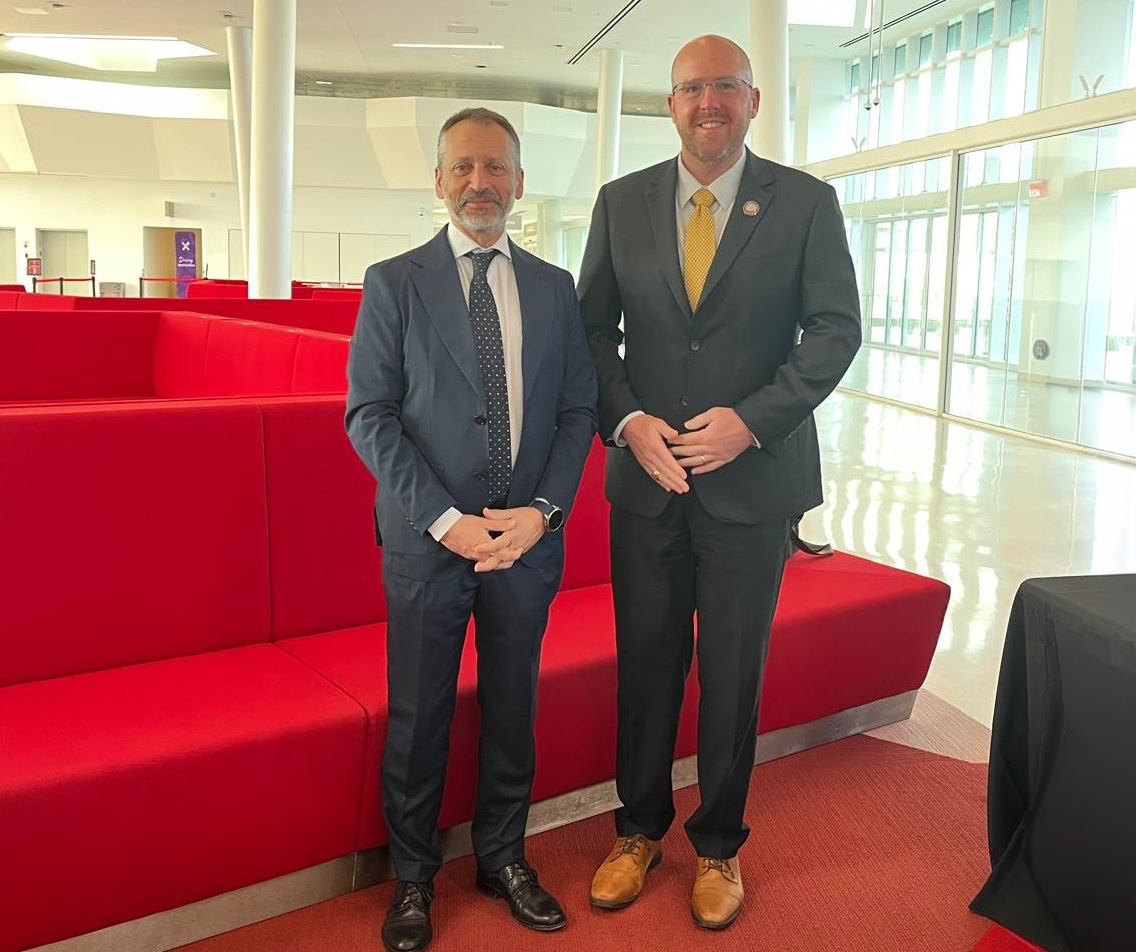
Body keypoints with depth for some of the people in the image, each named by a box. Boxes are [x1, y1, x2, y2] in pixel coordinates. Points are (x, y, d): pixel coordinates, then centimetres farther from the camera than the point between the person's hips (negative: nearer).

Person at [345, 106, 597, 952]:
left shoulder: (555, 289, 7)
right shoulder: (394, 284, -1)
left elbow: (578, 410, 5)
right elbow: (369, 415, -6)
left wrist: (544, 511, -9)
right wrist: (445, 520, -15)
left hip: (529, 537, 3)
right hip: (426, 538, -2)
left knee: (513, 707, 14)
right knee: (419, 716, 9)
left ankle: (504, 857, 34)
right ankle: (413, 875, 29)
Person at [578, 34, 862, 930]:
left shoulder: (807, 202, -1)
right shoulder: (622, 202, 5)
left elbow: (836, 327, -4)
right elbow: (595, 328, 6)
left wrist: (751, 419, -16)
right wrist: (628, 421, -10)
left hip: (753, 479, -1)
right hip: (645, 476, 2)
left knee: (734, 675, 10)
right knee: (645, 665, 12)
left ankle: (719, 846, 31)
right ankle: (640, 830, 33)